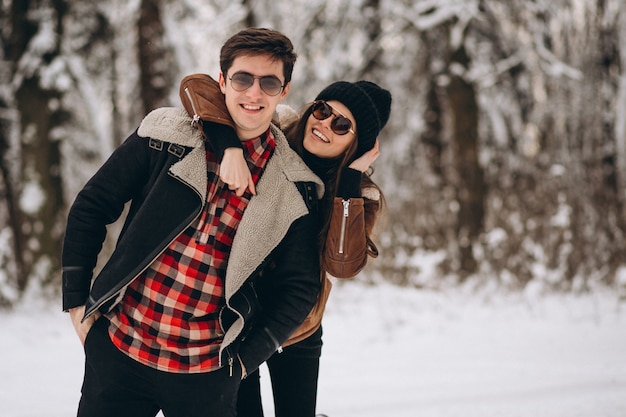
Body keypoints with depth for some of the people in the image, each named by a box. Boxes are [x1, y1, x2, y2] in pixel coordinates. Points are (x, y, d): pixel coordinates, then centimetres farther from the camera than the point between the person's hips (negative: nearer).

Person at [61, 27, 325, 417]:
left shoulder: (293, 187, -3)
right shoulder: (166, 136, -3)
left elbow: (299, 289, 4)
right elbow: (90, 209, 4)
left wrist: (243, 359, -1)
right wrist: (76, 300, 2)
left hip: (207, 375, 0)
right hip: (116, 350, 0)